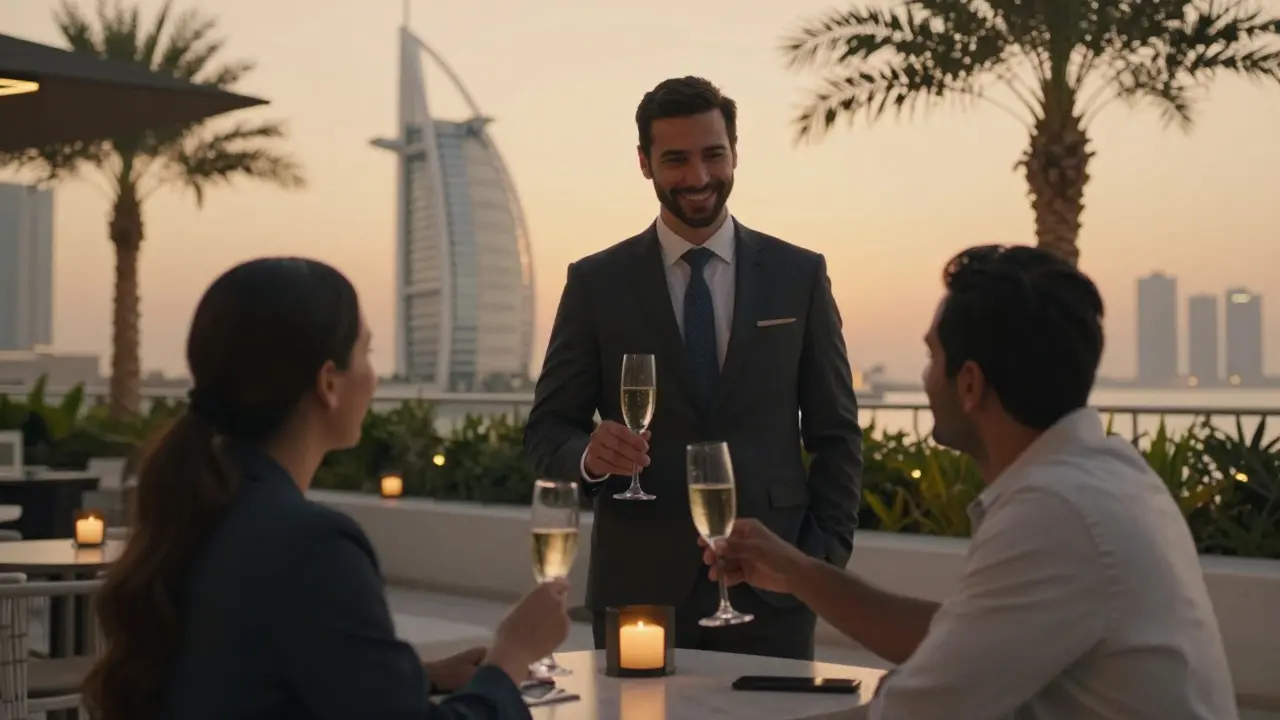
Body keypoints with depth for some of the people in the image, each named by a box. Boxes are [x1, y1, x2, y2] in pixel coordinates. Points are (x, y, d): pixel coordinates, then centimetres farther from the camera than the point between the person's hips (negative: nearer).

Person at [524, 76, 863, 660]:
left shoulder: (799, 275, 5)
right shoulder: (596, 283, 3)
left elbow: (836, 432, 8)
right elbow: (546, 430, 4)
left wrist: (826, 557, -2)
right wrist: (590, 453, -18)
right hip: (640, 586, 0)